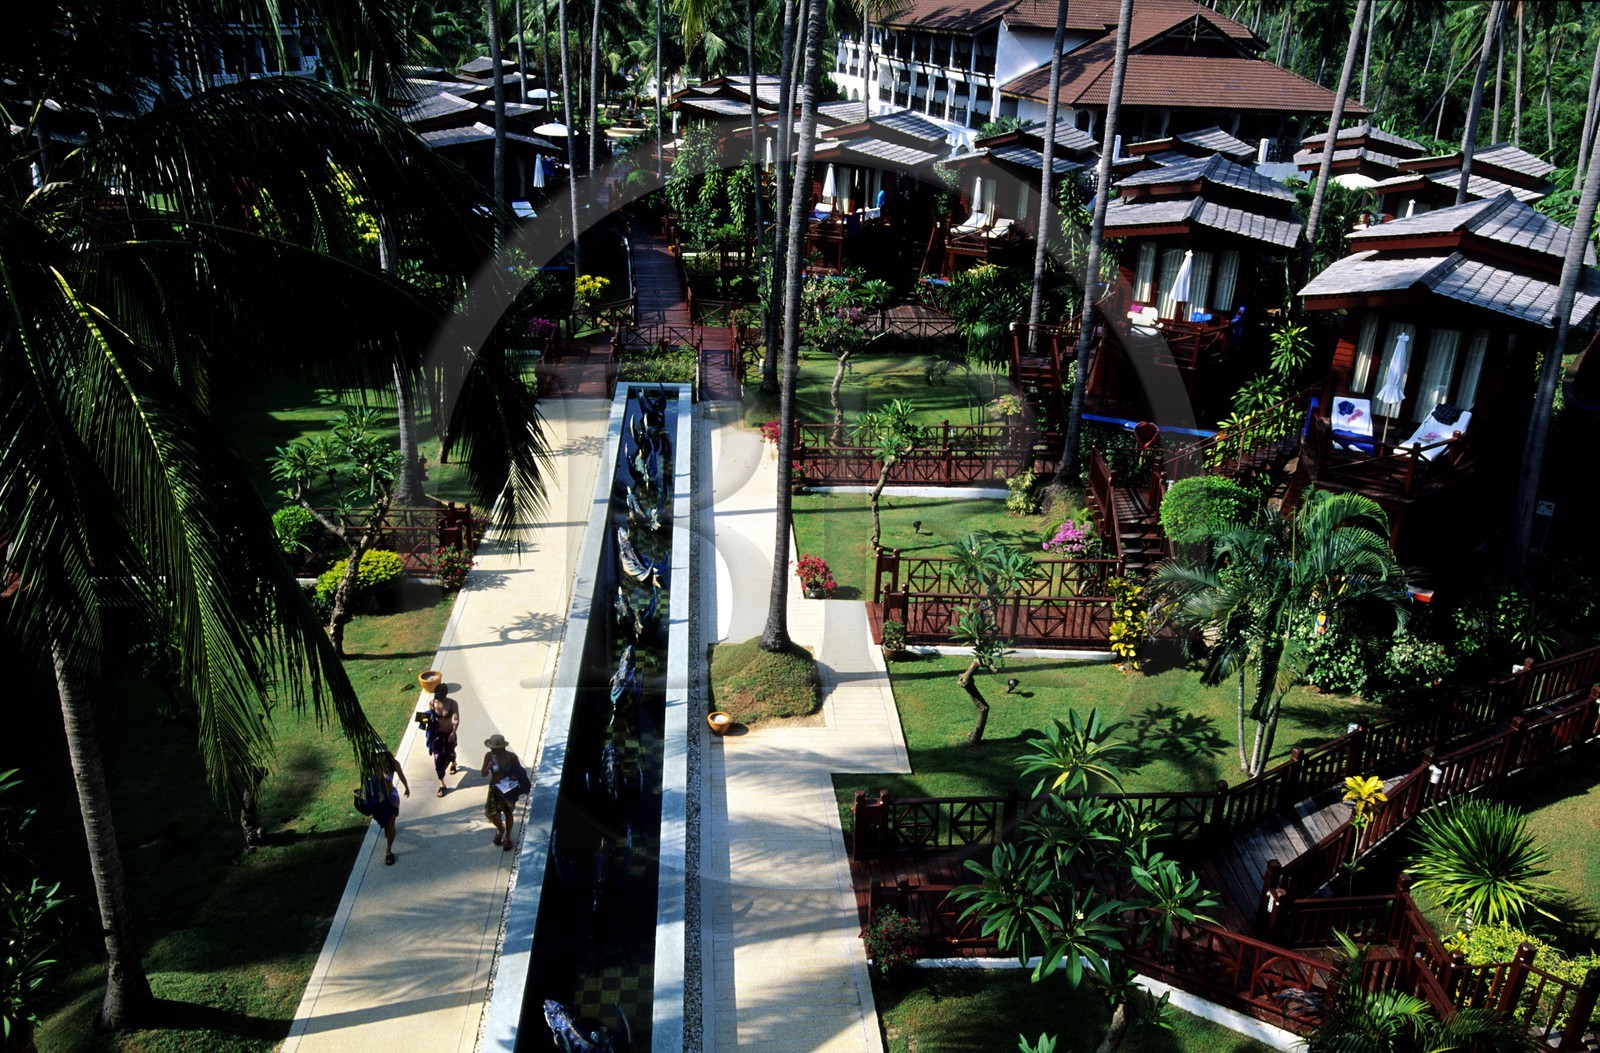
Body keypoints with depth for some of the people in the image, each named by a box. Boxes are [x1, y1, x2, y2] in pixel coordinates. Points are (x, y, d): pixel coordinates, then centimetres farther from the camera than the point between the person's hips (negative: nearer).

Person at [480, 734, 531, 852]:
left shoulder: (511, 756, -17)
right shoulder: (488, 756, -11)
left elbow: (520, 771, -4)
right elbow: (483, 774, -5)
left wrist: (515, 777, -25)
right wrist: (488, 767, -26)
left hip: (508, 789, -1)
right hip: (494, 788, 1)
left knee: (507, 813, 14)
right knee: (492, 812, -8)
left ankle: (507, 838, 36)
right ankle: (500, 829, 27)